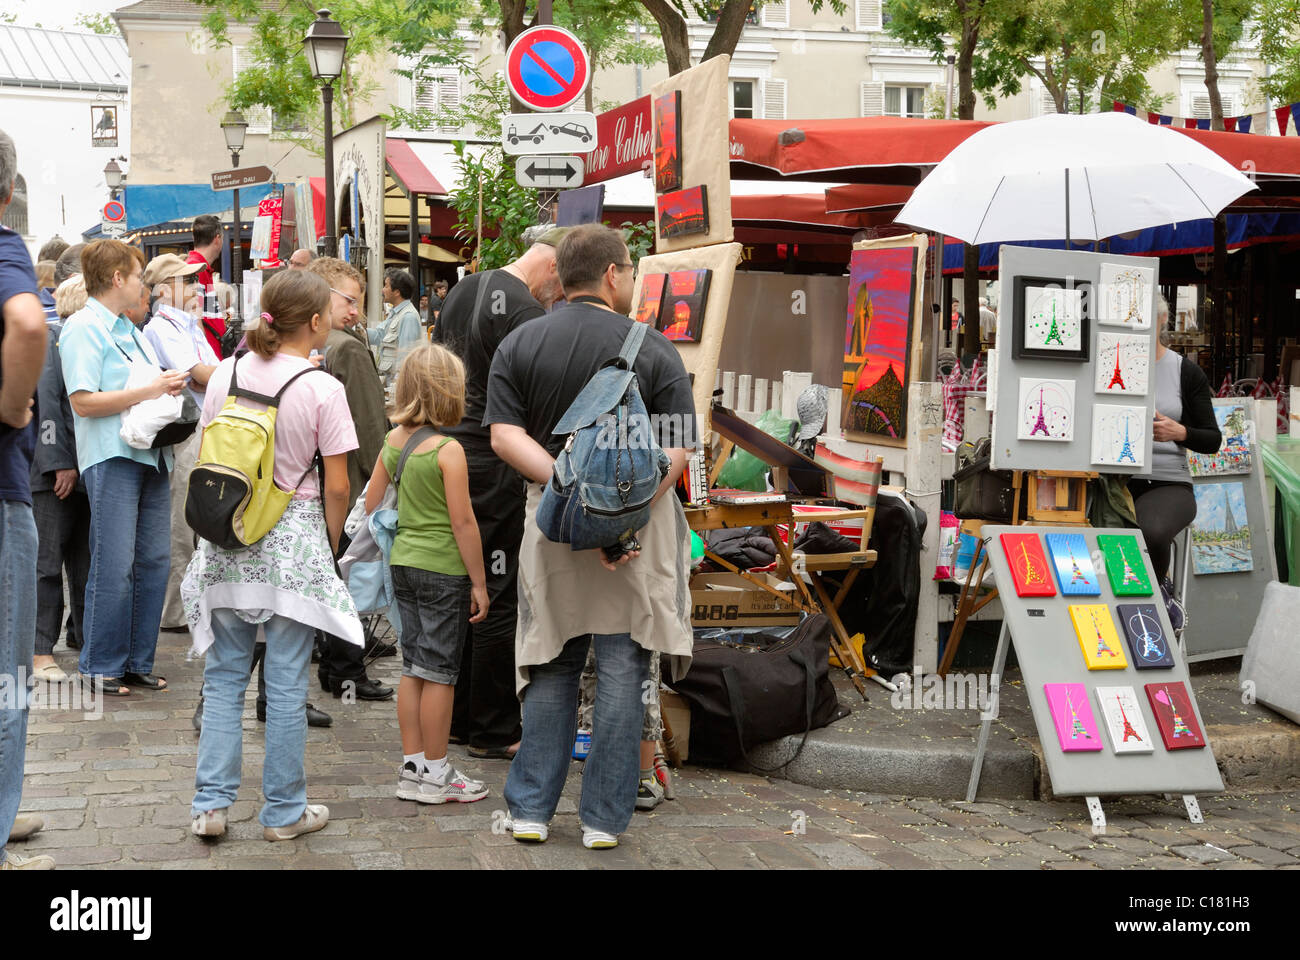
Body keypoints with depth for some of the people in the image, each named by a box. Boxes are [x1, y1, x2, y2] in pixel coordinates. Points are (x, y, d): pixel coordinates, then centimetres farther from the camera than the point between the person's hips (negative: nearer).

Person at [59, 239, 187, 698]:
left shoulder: (130, 329, 20)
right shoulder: (82, 328, -7)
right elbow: (84, 401, -15)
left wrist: (170, 385, 8)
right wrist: (149, 390, -15)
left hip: (151, 453, 8)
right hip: (112, 456, -8)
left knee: (153, 561, 8)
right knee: (114, 566, -6)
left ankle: (137, 661, 17)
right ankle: (101, 667, 5)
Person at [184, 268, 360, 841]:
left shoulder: (226, 374, 2)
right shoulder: (323, 389, -11)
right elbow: (336, 487, -8)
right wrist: (332, 546, 7)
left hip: (228, 537, 4)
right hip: (294, 540, -4)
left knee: (224, 677, 13)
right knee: (286, 685, 5)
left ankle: (210, 803, 10)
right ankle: (284, 811, 14)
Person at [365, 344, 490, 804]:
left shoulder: (393, 440, 5)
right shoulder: (448, 450, -15)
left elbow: (370, 503, 11)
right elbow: (462, 522, -15)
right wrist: (479, 583, -9)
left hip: (403, 564, 7)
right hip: (443, 570, -7)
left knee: (413, 667, 13)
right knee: (439, 671, 2)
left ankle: (412, 766, 19)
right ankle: (436, 774, 9)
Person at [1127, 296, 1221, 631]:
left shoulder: (1187, 373, 6)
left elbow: (1213, 440, 6)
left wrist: (1179, 432, -14)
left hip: (1167, 482, -1)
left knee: (1151, 531, -36)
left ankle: (1156, 588, -1)